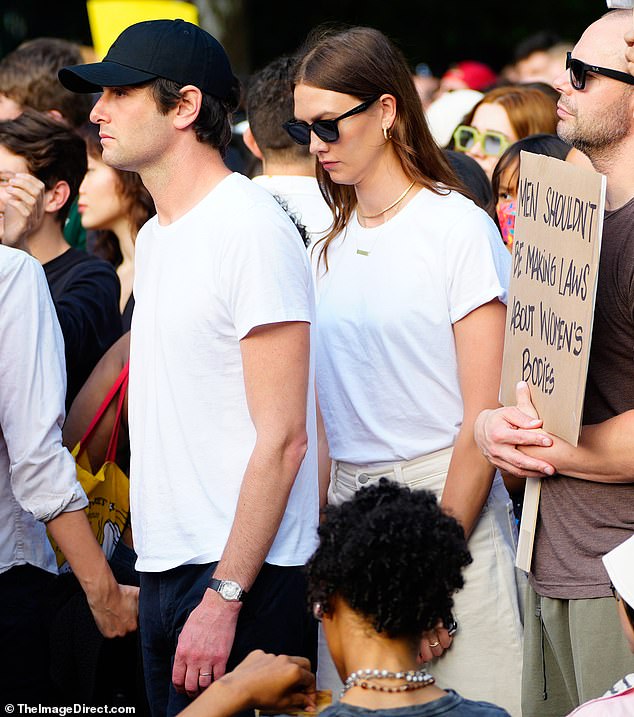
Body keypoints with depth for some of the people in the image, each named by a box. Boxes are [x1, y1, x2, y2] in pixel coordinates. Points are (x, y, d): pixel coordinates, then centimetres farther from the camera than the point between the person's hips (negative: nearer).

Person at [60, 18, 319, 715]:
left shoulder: (252, 228, -13)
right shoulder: (153, 238, 15)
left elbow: (283, 438, -17)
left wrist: (224, 598, -20)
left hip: (241, 578, -8)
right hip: (165, 567, 8)